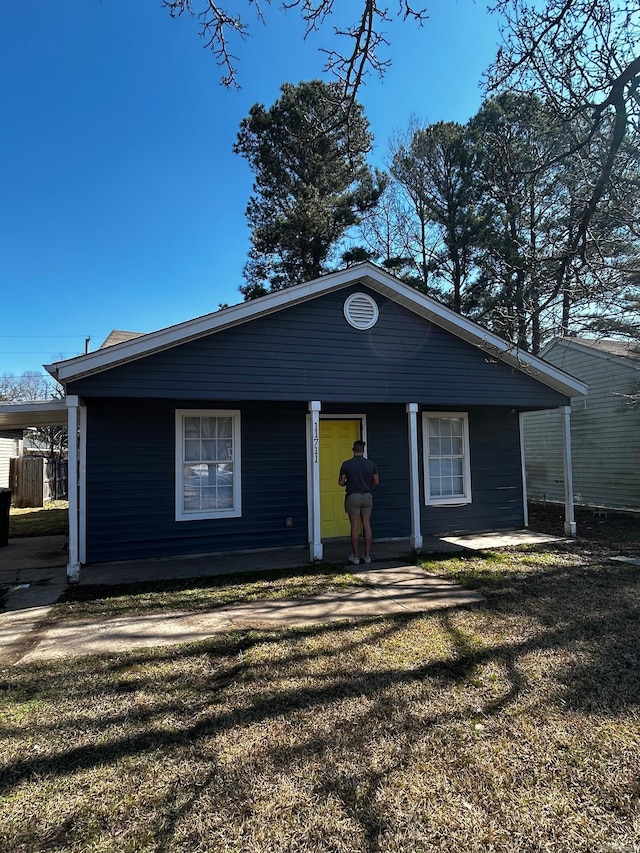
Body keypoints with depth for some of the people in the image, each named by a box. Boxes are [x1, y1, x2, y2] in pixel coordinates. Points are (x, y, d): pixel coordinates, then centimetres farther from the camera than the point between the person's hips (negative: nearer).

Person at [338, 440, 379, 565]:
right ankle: (367, 555, 12)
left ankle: (355, 556, 8)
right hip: (367, 496, 3)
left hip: (353, 497, -3)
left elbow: (341, 482, -4)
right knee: (367, 525, 8)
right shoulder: (371, 464, 0)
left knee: (354, 527, 2)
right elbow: (376, 481, 5)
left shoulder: (346, 464, -8)